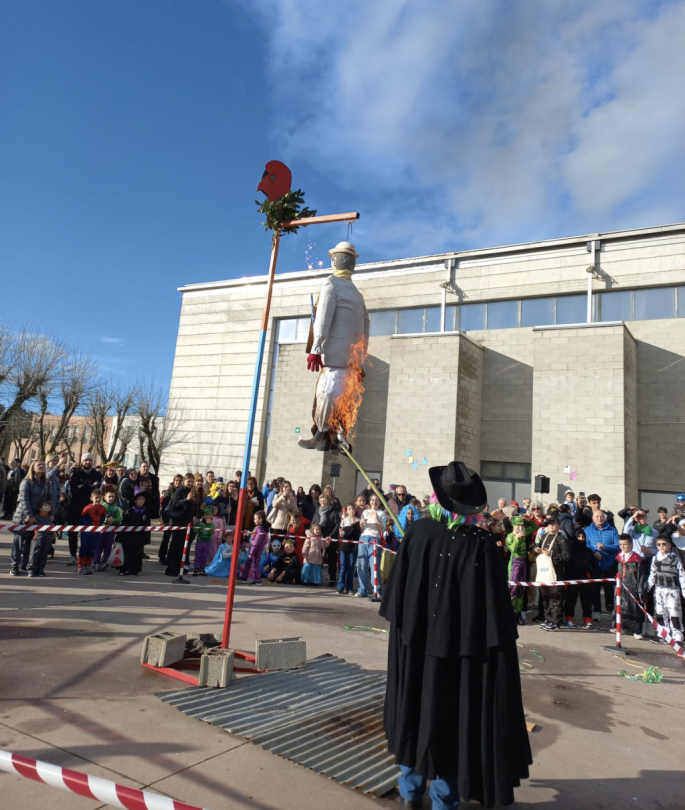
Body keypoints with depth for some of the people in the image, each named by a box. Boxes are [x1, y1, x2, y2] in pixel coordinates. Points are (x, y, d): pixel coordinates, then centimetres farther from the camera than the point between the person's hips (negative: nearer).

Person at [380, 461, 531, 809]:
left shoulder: (418, 531, -10)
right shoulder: (480, 542, -16)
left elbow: (397, 591, -3)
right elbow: (495, 604, -14)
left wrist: (403, 628, 9)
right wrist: (497, 640, -3)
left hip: (415, 639, 2)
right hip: (459, 642, -2)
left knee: (416, 710, 19)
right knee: (450, 715, 14)